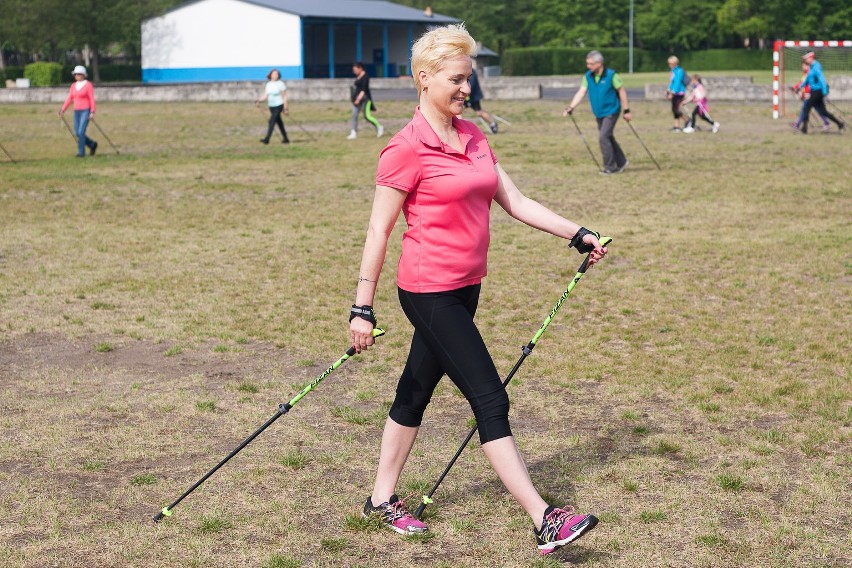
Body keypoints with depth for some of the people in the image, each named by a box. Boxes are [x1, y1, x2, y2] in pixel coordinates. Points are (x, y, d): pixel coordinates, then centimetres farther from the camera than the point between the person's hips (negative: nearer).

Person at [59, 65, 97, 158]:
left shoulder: (88, 85, -7)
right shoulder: (74, 86, 11)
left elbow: (92, 99, -11)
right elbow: (69, 99, 10)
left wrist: (92, 112, -18)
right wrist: (63, 110, 2)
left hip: (86, 111, -7)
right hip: (77, 111, 7)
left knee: (81, 132, -15)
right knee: (77, 133, 4)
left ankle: (81, 152, -5)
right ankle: (92, 145, 25)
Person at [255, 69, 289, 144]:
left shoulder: (281, 84, -7)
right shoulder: (268, 84, 8)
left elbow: (284, 96, -6)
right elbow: (265, 96, 9)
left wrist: (285, 107, -11)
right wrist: (259, 101, -7)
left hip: (278, 105, -6)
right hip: (271, 106, 6)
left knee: (272, 121, -15)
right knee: (279, 122, 12)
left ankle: (267, 139, -19)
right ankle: (286, 139, 21)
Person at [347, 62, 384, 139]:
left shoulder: (365, 76, -13)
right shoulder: (358, 76, 14)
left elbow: (364, 89, -21)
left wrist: (359, 98, -28)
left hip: (364, 98, -9)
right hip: (357, 98, 9)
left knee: (367, 116, -10)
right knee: (354, 115, 0)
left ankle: (379, 127, 8)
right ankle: (354, 133, -1)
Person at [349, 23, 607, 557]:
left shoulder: (474, 137, 9)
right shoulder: (407, 149, -14)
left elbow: (516, 202, 11)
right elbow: (379, 231, -12)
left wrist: (577, 234, 6)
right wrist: (363, 308, -12)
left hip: (465, 289, 8)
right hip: (430, 292, -8)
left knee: (416, 392, 17)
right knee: (491, 399, -8)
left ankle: (383, 499, 32)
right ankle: (545, 521, -4)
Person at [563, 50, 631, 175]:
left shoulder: (611, 75, -16)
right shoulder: (588, 76, 0)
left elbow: (622, 91, -9)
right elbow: (581, 92, -4)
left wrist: (626, 111, -7)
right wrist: (571, 107, -16)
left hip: (611, 112, -7)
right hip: (599, 113, 7)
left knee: (603, 137, -15)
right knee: (608, 138, 14)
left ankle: (609, 167, -6)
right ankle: (621, 162, 30)